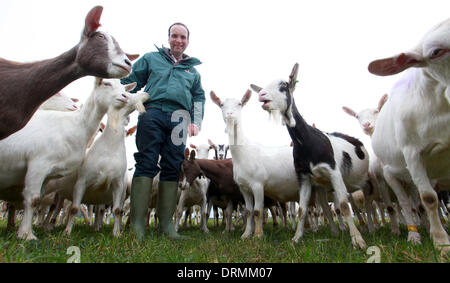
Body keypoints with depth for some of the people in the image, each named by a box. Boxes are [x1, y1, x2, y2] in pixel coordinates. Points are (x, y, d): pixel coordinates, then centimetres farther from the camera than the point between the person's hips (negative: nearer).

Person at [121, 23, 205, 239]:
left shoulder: (192, 70, 28)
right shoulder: (151, 58, 21)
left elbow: (199, 97, 21)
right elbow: (130, 81, 15)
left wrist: (196, 122, 5)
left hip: (179, 119, 3)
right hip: (153, 113, -2)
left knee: (172, 168, -2)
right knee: (146, 164, -9)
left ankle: (166, 223, 3)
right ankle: (137, 223, -7)